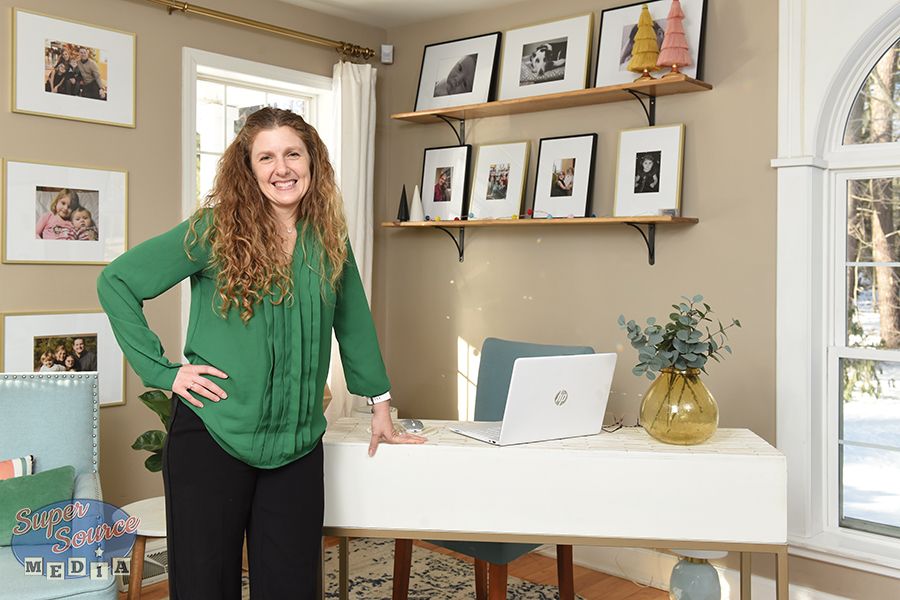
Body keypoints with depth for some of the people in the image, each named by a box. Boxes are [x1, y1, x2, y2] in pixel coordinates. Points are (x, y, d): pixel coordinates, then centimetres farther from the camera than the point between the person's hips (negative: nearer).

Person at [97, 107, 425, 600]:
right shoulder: (216, 230, -6)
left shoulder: (329, 240, 5)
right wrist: (162, 370, -9)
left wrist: (380, 405, 17)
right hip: (211, 435, -3)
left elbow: (353, 321, 14)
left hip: (297, 444, 3)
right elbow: (115, 282, -3)